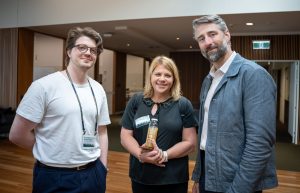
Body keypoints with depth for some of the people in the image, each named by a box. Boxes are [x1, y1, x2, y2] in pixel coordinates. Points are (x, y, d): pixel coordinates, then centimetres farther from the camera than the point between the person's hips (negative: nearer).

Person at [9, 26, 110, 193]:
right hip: (55, 178, -4)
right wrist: (52, 153, -1)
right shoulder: (44, 86, -13)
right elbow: (17, 135, -10)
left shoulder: (98, 90, 4)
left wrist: (102, 169, 6)